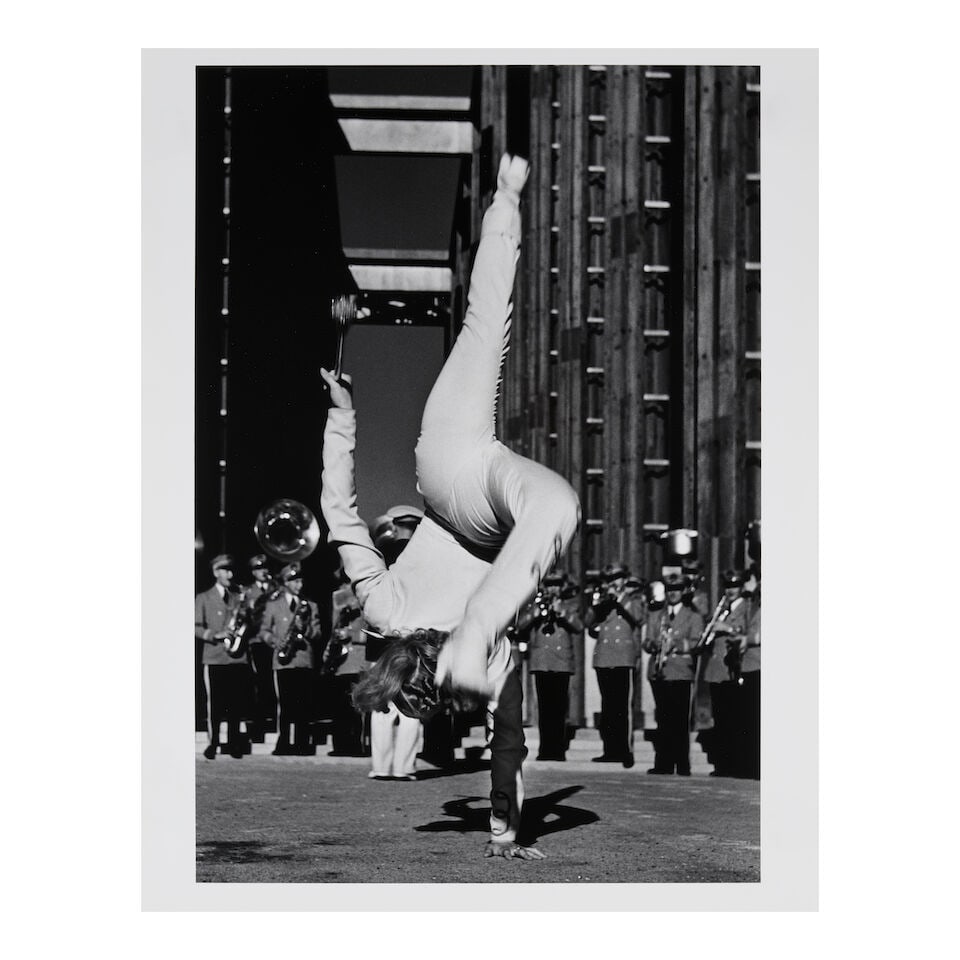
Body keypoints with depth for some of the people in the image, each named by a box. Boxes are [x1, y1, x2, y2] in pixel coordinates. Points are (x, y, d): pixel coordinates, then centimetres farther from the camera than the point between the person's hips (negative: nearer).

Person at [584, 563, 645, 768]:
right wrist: (594, 605, -6)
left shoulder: (633, 598, 9)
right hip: (603, 658, 4)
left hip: (624, 658, -4)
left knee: (623, 704, -10)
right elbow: (588, 623, 10)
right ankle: (610, 749, 10)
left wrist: (620, 601, -12)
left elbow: (639, 619, -9)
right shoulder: (603, 600, 18)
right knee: (607, 705, 6)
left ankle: (626, 750, -11)